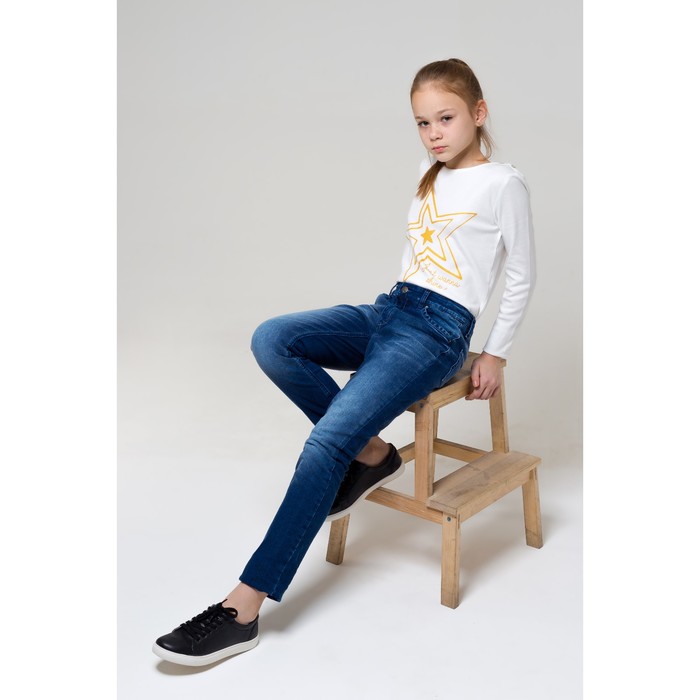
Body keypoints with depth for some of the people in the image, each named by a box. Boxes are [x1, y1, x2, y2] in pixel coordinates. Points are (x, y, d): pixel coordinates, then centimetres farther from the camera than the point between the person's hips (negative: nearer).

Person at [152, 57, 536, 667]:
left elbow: (522, 277, 2)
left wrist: (495, 354, 1)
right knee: (271, 340, -18)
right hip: (388, 309, 8)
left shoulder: (503, 184, -1)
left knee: (326, 442, -25)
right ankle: (370, 452, -6)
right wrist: (398, 304, 15)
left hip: (438, 331, -8)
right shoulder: (429, 174, 20)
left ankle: (244, 607, -22)